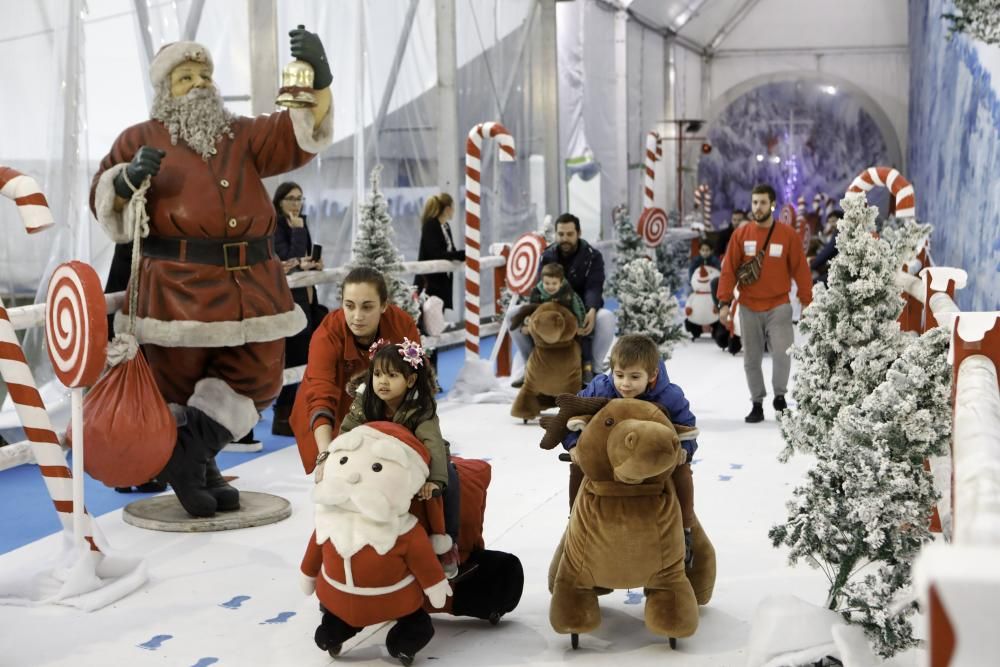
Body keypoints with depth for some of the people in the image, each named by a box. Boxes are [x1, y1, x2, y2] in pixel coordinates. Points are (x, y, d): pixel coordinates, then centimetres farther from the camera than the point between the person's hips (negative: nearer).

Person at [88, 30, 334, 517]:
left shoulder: (243, 136, 19)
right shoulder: (141, 139, 10)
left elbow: (304, 131, 6)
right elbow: (105, 203, 5)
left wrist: (319, 76, -11)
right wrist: (130, 178, -18)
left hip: (251, 283, 4)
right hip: (179, 285, -4)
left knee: (257, 379, 5)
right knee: (180, 382, -1)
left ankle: (190, 456, 14)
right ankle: (196, 466, 12)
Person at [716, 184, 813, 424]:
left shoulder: (788, 235, -3)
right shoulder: (741, 234, 2)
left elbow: (800, 269, 0)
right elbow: (729, 269, 2)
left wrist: (807, 301, -1)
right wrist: (724, 301, -3)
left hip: (779, 306, -2)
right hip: (749, 308, 2)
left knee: (782, 353, -15)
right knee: (751, 359, 7)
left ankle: (779, 396, 8)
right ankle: (757, 404, 19)